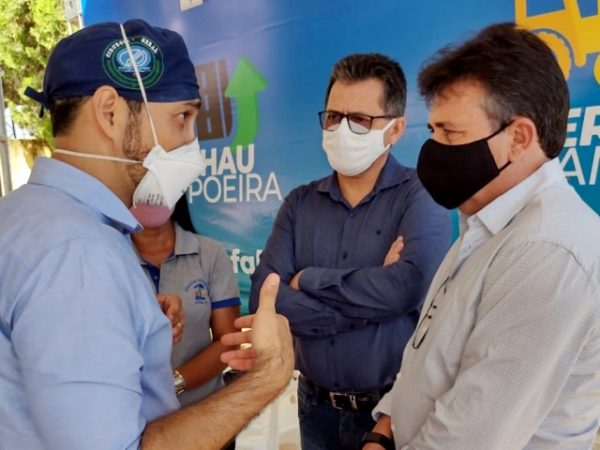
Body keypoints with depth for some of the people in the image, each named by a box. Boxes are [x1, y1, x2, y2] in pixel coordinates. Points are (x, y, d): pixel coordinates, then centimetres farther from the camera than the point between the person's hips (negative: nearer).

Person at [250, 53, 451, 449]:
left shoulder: (421, 196, -10)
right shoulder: (299, 204, 1)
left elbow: (407, 288, -27)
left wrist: (308, 280, -15)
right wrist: (373, 296, -19)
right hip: (316, 407, 4)